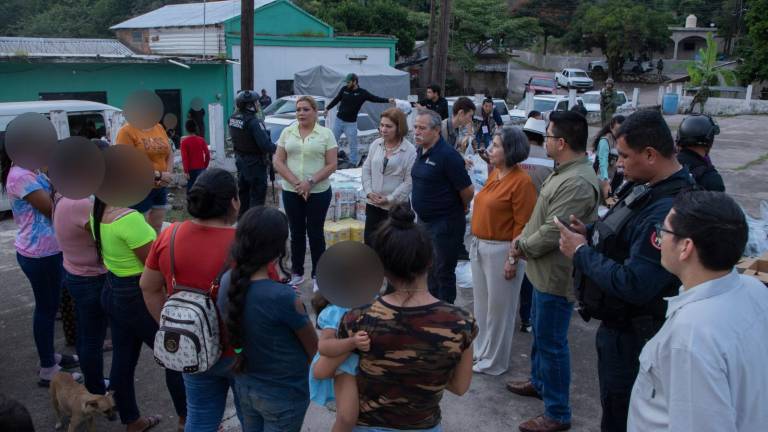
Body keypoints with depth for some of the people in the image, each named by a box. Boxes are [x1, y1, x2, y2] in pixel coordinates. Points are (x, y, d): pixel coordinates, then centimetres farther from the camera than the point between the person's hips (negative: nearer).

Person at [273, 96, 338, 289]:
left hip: (318, 192, -2)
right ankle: (296, 273, 24)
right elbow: (278, 161, 1)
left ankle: (318, 275, 16)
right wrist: (296, 183, -11)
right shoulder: (287, 132, 4)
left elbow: (331, 165, -6)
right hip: (291, 192, 3)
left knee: (315, 233, 5)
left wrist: (310, 182, -16)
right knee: (297, 233, 12)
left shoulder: (326, 134, -3)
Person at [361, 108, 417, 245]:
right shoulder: (376, 144, 3)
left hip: (396, 207, -4)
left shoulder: (410, 150, -12)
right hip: (373, 204, 5)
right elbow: (366, 169, 8)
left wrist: (390, 199, -15)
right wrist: (369, 191, -5)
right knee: (369, 242, 10)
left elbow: (409, 181, -13)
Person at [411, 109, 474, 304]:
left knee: (443, 273, 2)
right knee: (430, 270, 20)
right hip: (425, 221, 9)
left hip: (445, 224, -9)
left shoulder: (447, 155, -21)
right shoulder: (421, 151, 5)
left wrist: (458, 211, -1)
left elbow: (467, 191, -19)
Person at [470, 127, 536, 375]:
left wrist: (513, 260, -20)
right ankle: (481, 350, 37)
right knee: (482, 303, 20)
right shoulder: (494, 174, 8)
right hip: (479, 246, 9)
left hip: (501, 250, -9)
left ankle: (494, 361, 21)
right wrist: (476, 242, 14)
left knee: (499, 307, 6)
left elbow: (523, 224, -19)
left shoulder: (522, 181, -18)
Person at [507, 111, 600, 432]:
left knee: (551, 342, 0)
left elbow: (553, 232, -27)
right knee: (539, 329, 25)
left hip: (556, 276, -10)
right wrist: (522, 239, 4)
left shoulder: (578, 183, -27)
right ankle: (539, 381, 46)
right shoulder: (564, 171, 8)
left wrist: (523, 248, -12)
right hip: (544, 271, 11)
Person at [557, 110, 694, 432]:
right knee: (613, 402, 27)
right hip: (619, 322, 9)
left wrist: (581, 253, -21)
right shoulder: (648, 189, 1)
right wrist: (591, 233, -4)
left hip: (630, 332, -9)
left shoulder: (666, 212, -31)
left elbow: (634, 286, -33)